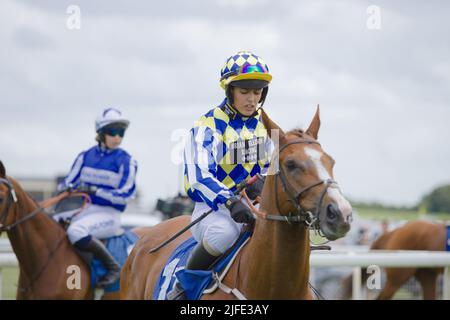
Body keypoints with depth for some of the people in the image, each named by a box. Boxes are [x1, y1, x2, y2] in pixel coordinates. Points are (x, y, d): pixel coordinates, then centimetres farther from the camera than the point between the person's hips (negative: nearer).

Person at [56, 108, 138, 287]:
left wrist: (93, 190, -18)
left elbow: (125, 195, -11)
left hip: (108, 214, -6)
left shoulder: (126, 161, -5)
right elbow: (69, 182, 14)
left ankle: (113, 267, -18)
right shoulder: (86, 156, 10)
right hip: (83, 210, 6)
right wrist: (64, 188, -11)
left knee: (76, 231, -33)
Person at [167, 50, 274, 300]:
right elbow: (198, 177, -20)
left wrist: (264, 182, -6)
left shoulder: (264, 125, 11)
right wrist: (230, 203, -36)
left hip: (256, 206, 6)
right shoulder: (209, 127, -9)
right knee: (224, 233, -39)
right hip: (213, 207, -6)